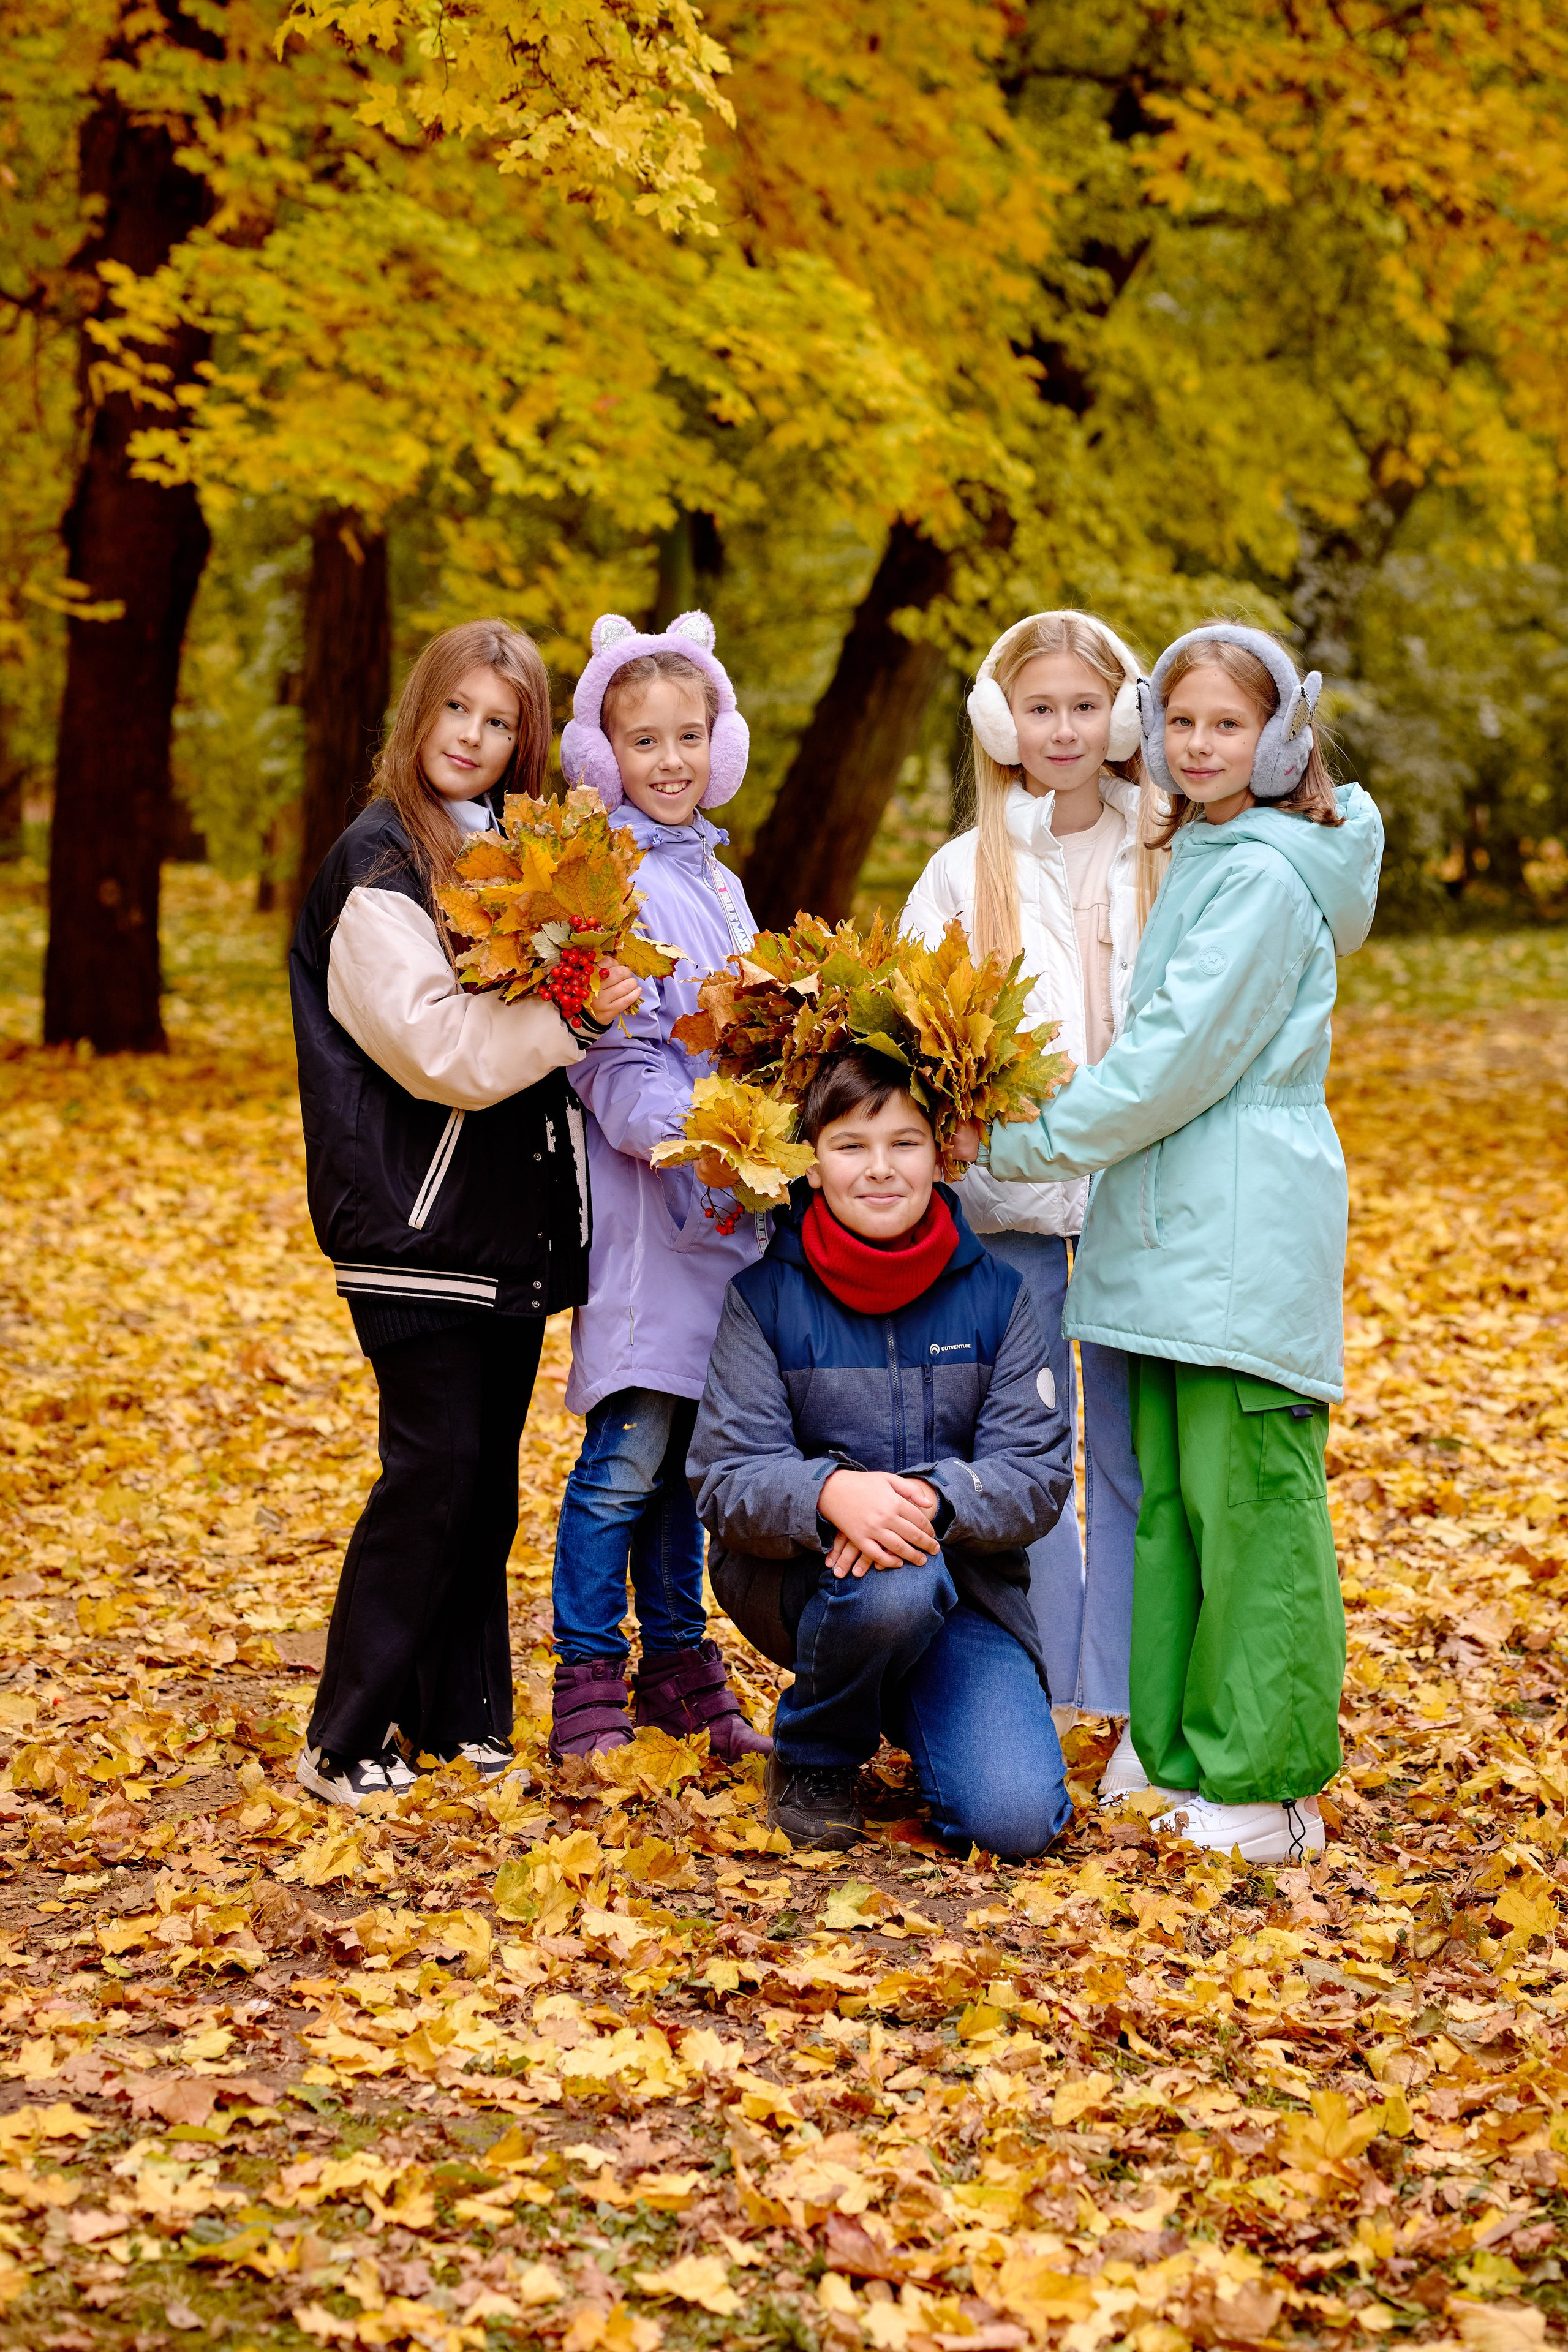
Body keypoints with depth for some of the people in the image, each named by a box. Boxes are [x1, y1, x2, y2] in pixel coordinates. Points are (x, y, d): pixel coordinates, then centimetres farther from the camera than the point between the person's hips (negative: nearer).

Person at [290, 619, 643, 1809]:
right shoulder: (379, 864, -8)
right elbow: (439, 1048, -18)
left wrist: (592, 1003, 7)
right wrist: (571, 1016, -24)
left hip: (514, 1220, 7)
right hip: (416, 1220, -7)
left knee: (488, 1476, 10)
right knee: (432, 1469, -9)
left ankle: (463, 1714, 18)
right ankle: (345, 1743, 0)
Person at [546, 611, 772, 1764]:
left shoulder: (718, 881, 17)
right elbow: (611, 1052, -15)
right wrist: (678, 1133, -29)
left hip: (727, 1203, 7)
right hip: (642, 1194, -7)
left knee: (689, 1451, 13)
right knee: (627, 1453, -6)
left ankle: (679, 1665, 22)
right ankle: (589, 1687, 2)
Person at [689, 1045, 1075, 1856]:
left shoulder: (994, 1294, 1)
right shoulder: (765, 1295, -5)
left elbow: (1037, 1472, -6)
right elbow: (726, 1482, -11)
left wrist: (933, 1500, -28)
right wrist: (832, 1493, -34)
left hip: (963, 1582, 2)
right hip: (801, 1578, -2)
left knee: (1016, 1819, -19)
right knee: (893, 1587, -38)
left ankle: (915, 1715, 18)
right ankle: (813, 1759, -5)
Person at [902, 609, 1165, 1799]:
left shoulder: (1165, 861, 5)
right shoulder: (966, 872, 7)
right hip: (1007, 1196, 1)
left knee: (1132, 1451, 4)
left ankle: (1139, 1709, 11)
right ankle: (1036, 1689, 18)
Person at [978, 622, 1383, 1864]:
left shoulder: (1267, 877, -11)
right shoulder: (1200, 857, 18)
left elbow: (1177, 1060, -16)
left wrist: (1024, 1142, -10)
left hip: (1247, 1236, -9)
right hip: (1173, 1232, 9)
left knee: (1249, 1497, -4)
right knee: (1173, 1501, 11)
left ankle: (1267, 1786, 2)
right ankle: (1185, 1760, 19)